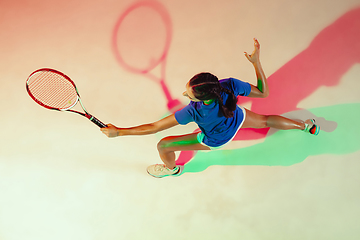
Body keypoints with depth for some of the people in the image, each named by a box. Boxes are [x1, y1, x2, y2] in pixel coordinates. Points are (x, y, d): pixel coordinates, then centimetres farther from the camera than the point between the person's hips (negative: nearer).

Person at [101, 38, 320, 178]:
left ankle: (172, 169, 42)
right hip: (238, 118, 4)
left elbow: (155, 127, -41)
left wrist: (119, 131, -34)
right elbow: (263, 92, -23)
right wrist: (257, 61, -33)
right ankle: (306, 126, 52)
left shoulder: (194, 111, -47)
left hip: (216, 140, -3)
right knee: (265, 120, 31)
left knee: (164, 145, 6)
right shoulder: (231, 85, -39)